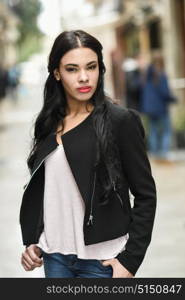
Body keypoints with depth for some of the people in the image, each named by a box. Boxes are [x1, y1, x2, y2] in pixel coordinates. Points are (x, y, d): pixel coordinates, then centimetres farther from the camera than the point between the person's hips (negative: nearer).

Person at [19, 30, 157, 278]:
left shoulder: (121, 121, -8)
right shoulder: (50, 123, 6)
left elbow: (145, 194, -7)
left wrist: (130, 258, -12)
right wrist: (31, 241, 4)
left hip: (101, 260, -4)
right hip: (54, 257, 4)